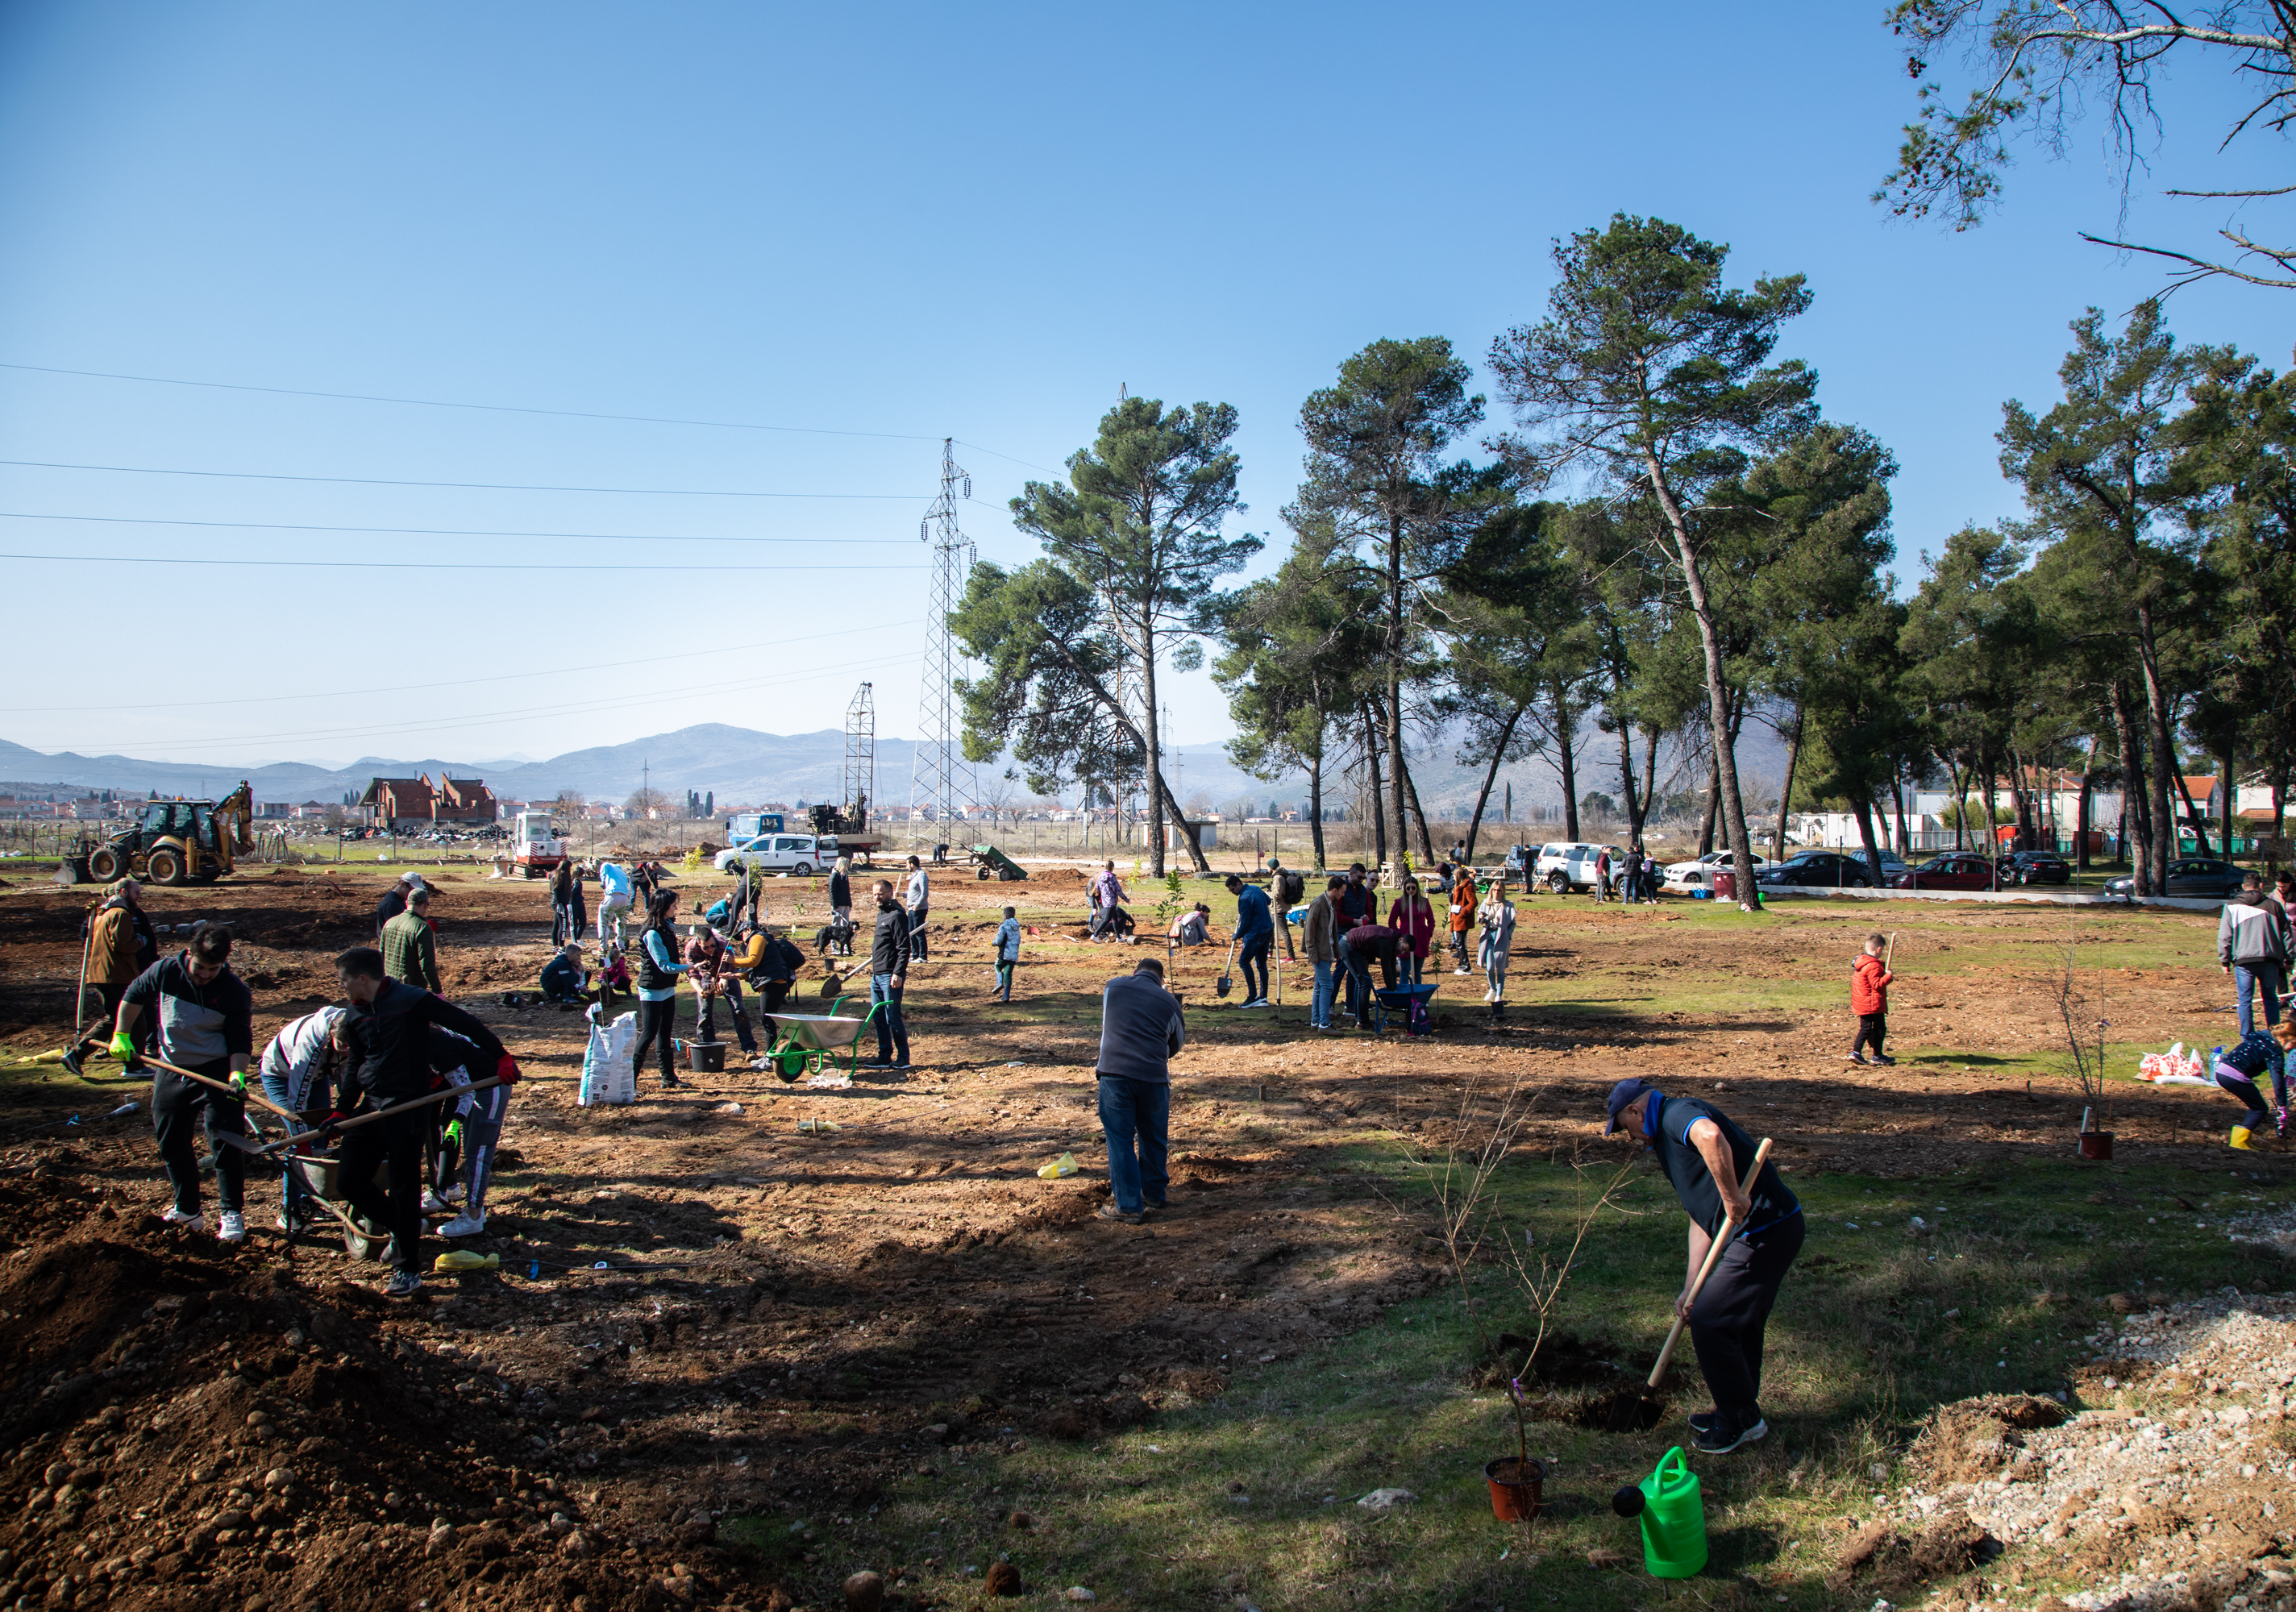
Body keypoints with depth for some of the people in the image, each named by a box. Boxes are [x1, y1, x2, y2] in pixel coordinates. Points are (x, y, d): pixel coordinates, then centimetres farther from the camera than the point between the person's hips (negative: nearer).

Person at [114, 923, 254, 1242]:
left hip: (216, 1071, -4)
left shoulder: (235, 991, -16)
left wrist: (237, 1073, -26)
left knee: (225, 1141, -11)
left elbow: (240, 1039, -11)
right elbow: (133, 996, 10)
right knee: (171, 1143, 12)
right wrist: (121, 1035, 5)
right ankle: (186, 1210, 28)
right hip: (172, 1070, 4)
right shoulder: (164, 972, -10)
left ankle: (232, 1214, -2)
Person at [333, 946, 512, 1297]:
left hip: (408, 1110, -7)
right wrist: (343, 1108, 12)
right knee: (349, 1180, 4)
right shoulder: (354, 1015, 9)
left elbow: (465, 1024, -11)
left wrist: (499, 1057, -12)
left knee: (405, 1189, -3)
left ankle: (409, 1270, 7)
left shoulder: (411, 1001, -13)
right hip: (371, 1107, 7)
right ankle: (401, 1228, 28)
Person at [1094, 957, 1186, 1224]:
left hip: (1113, 1072, -1)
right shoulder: (1169, 1002, 10)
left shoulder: (1113, 986, 11)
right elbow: (1178, 1042, 22)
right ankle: (1155, 1196, 30)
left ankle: (1128, 1206, 5)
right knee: (1154, 1140, 17)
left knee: (1120, 1141, 5)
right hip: (1153, 1076, 1)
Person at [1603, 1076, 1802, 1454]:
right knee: (1740, 1324, 22)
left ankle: (1740, 1421, 13)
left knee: (1709, 1324, -1)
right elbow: (1700, 1218, 20)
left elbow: (1710, 1135, -37)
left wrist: (1731, 1197, -28)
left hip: (1764, 1233, -10)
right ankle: (1741, 1412, 37)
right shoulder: (1671, 1139, 21)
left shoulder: (1678, 1113, -10)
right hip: (1772, 1228, 10)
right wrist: (1690, 1288, 15)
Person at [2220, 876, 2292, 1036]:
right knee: (2271, 998, 14)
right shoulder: (2273, 905, 7)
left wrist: (2225, 961, 7)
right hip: (2270, 961, 2)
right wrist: (2287, 959, 18)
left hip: (2243, 961, -2)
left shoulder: (2232, 906, 3)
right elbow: (2285, 934, 12)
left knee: (2245, 1000, 3)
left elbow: (2224, 936, 1)